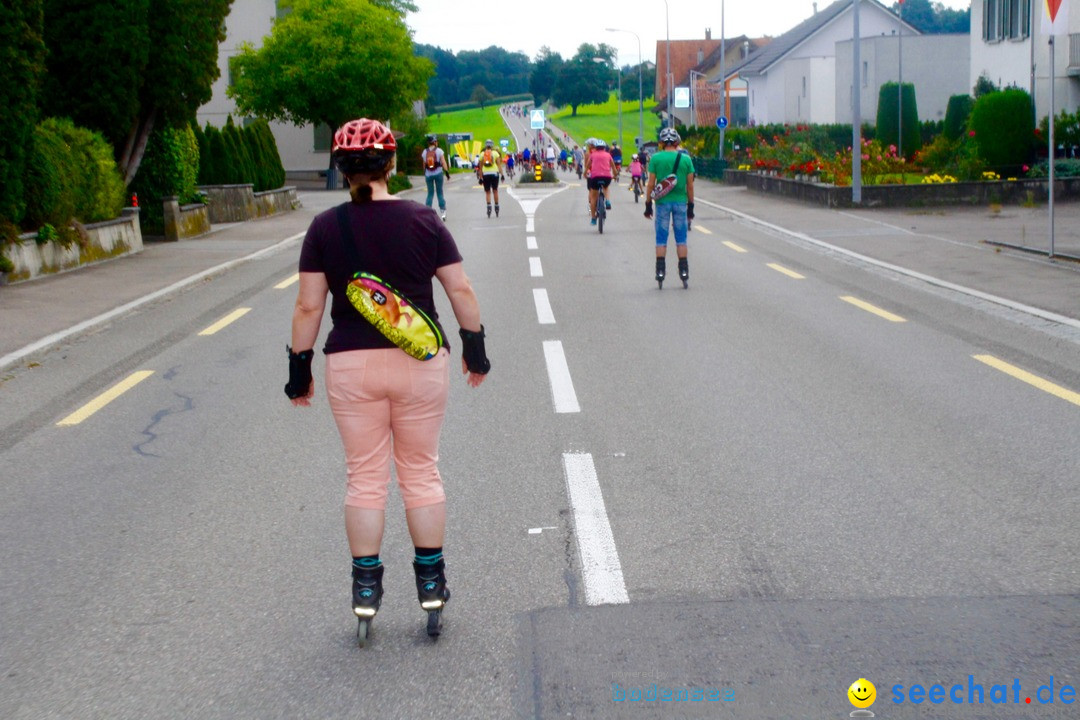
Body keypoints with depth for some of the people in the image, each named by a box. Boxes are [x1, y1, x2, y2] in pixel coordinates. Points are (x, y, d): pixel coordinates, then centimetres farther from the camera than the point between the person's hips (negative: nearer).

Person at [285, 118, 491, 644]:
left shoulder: (325, 228, -4)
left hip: (351, 367, 0)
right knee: (421, 472, 12)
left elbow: (308, 307, -4)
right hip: (421, 363, 0)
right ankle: (431, 581, 18)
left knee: (364, 478, 9)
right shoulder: (423, 221, -4)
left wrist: (300, 366, 5)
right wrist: (474, 346, 10)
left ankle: (366, 588, 12)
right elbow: (461, 290, -1)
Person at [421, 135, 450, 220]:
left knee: (430, 193, 9)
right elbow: (443, 163, -8)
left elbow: (424, 165, 10)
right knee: (440, 192, 4)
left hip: (428, 174, 2)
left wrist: (425, 174, 19)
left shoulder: (424, 152, 5)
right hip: (438, 173, -2)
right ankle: (443, 211, 1)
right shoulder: (439, 151, -3)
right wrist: (447, 172, -8)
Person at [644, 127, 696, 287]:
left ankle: (660, 270, 3)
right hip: (681, 202, 1)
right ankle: (683, 270, 9)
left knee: (661, 239, 5)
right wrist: (691, 205, 11)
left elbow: (651, 184, -4)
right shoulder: (685, 159, 0)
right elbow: (690, 185, 2)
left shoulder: (656, 158, -4)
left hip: (662, 202, -1)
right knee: (681, 239, 8)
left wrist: (648, 203, 4)